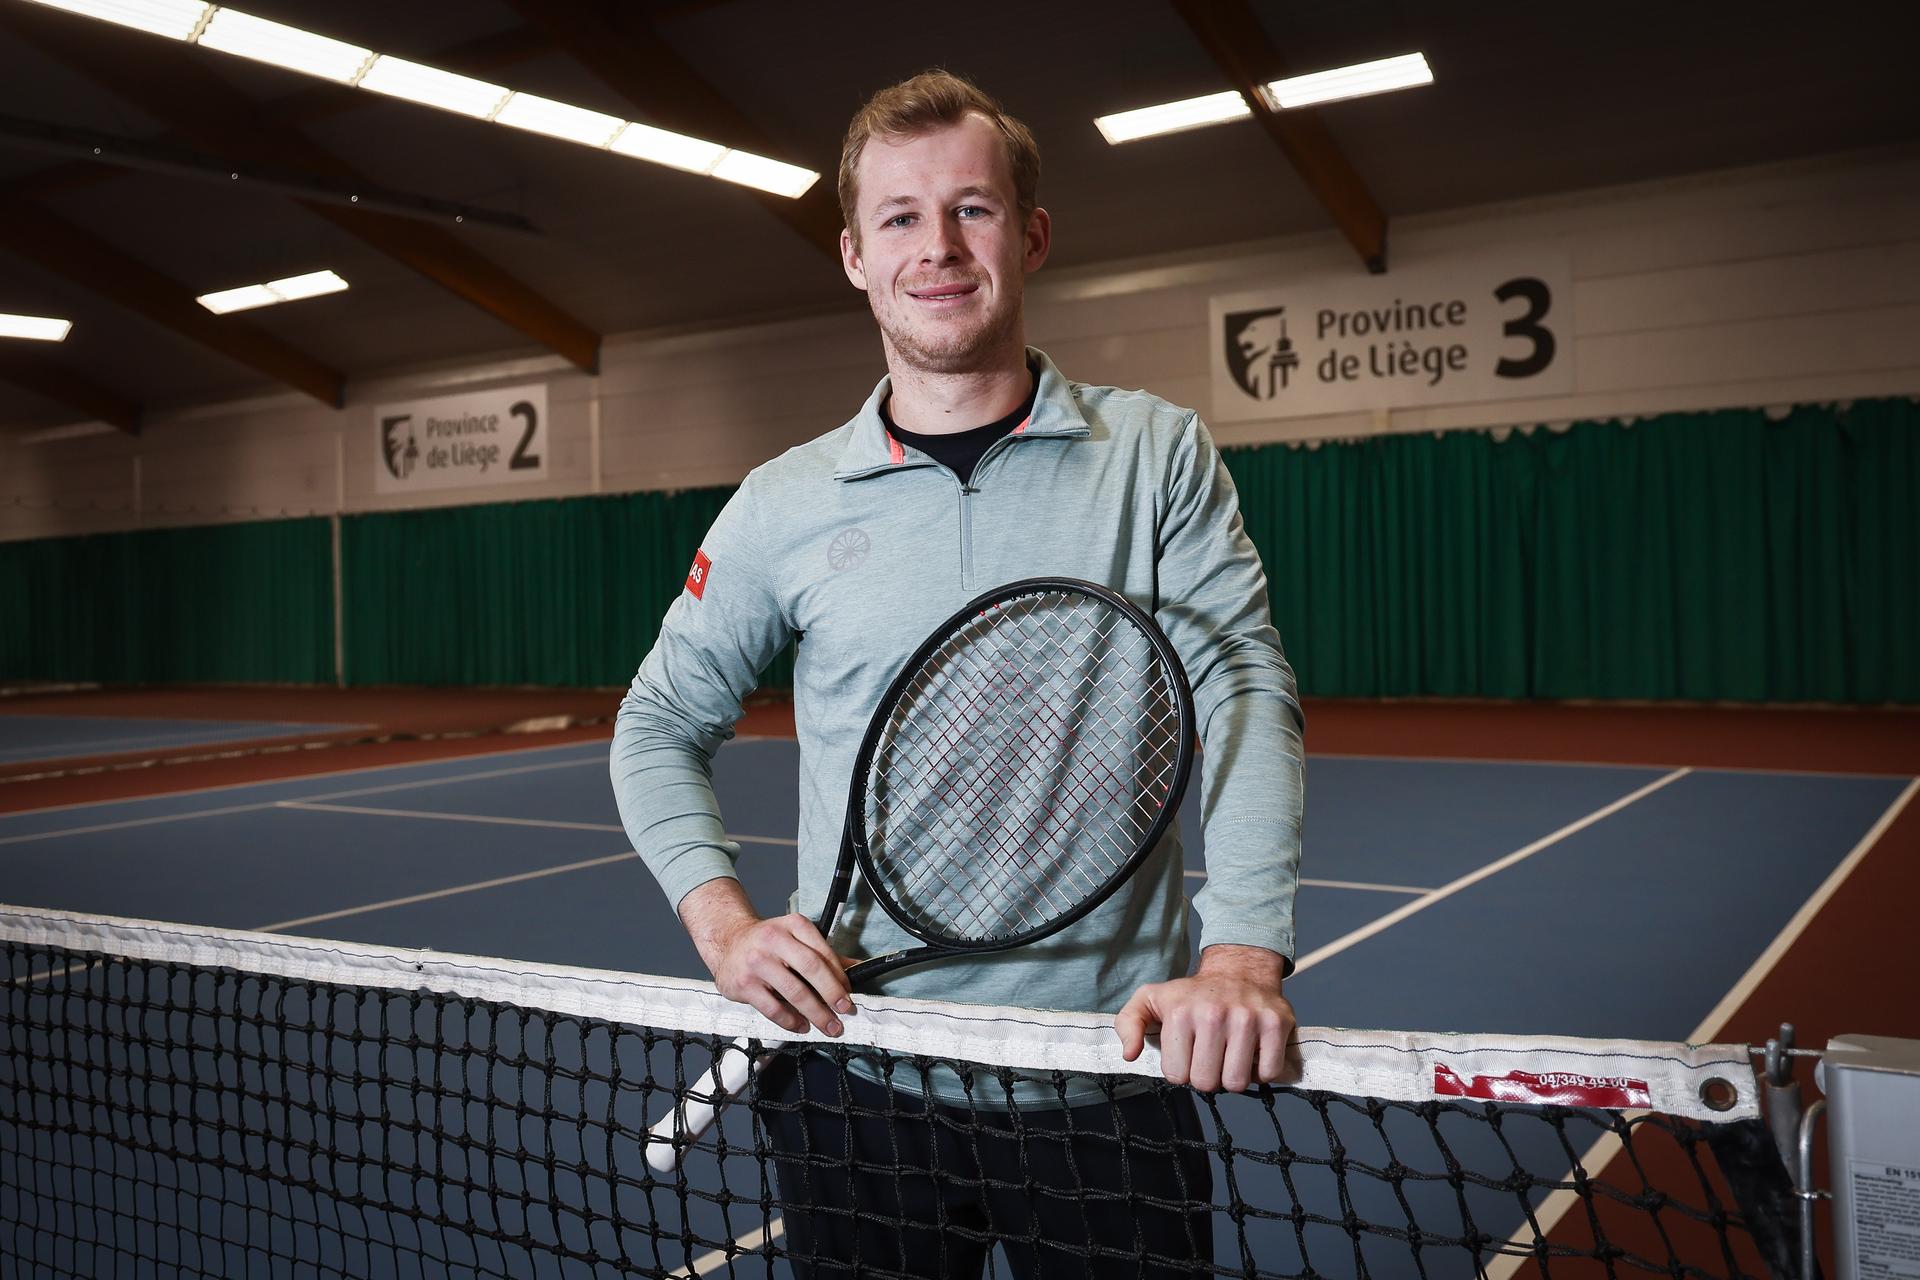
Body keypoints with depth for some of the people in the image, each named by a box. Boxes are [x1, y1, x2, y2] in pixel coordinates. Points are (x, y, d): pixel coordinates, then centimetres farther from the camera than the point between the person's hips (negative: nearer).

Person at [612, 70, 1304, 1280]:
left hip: (1109, 1077, -1)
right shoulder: (785, 503, 1)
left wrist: (1243, 957, -24)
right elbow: (662, 726, 10)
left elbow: (1245, 694, -10)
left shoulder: (1159, 452, -1)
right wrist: (726, 925, -5)